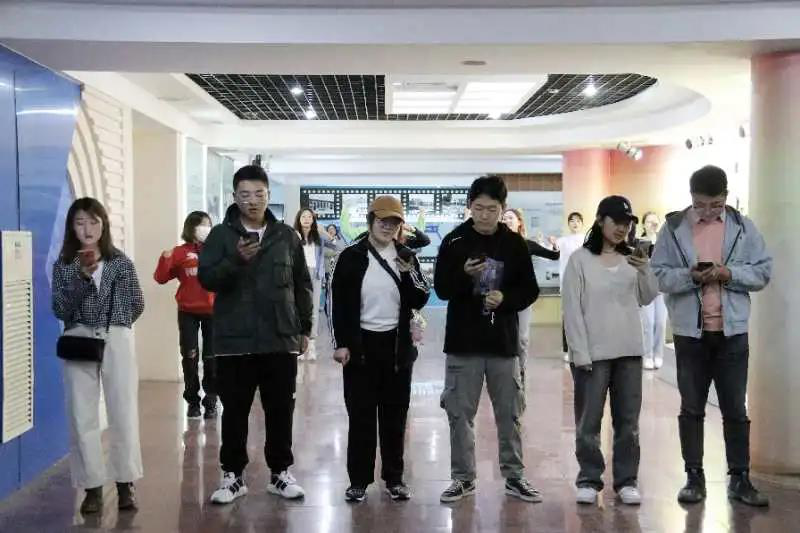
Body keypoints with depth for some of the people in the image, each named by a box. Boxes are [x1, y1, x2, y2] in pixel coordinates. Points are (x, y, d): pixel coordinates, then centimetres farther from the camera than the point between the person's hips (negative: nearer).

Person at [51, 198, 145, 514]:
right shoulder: (64, 265, 5)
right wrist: (82, 278, -16)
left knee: (124, 414, -1)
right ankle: (92, 487, 9)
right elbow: (60, 310, -5)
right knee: (82, 417, 1)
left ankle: (125, 484, 10)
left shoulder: (121, 262, 4)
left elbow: (136, 304, 11)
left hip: (116, 342, -1)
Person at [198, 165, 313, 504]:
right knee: (235, 411, 6)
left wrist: (305, 329, 10)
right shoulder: (221, 235, 1)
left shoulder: (287, 236, 7)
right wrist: (236, 259, -25)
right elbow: (206, 279, -9)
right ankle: (232, 475, 19)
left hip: (280, 340, 2)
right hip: (234, 341, -1)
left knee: (280, 410, 9)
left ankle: (280, 473, 22)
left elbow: (302, 286, 11)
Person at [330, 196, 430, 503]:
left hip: (397, 345, 2)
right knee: (361, 415, 3)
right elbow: (339, 303, -2)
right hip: (361, 345, -2)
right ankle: (359, 479, 12)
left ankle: (394, 478, 18)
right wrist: (341, 343, -9)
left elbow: (420, 302, 3)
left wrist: (409, 274, -14)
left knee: (395, 415, 8)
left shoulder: (407, 257, 7)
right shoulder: (352, 257, -1)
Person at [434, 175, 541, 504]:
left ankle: (514, 476, 22)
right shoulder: (454, 241, -1)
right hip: (463, 342, -1)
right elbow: (442, 289, -2)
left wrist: (505, 299, -15)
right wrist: (464, 275, -21)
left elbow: (530, 290, 4)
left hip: (504, 342, 1)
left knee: (509, 413, 9)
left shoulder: (515, 244, 1)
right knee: (460, 413, 5)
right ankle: (463, 477, 18)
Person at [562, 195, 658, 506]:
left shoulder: (632, 259, 8)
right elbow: (572, 309, -7)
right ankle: (589, 480, 14)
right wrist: (580, 353, -12)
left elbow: (647, 299, 10)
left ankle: (626, 480, 18)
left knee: (628, 420, 9)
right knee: (589, 421, 2)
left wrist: (645, 271, -8)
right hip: (592, 353, -4)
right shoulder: (580, 259, -5)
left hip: (629, 351, 4)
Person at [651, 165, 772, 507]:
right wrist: (690, 276, -22)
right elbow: (659, 275, -5)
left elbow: (763, 272, 1)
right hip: (689, 331, 0)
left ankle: (740, 478, 16)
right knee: (691, 408, 8)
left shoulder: (742, 226, 2)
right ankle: (694, 477, 18)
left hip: (732, 331, 1)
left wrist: (730, 273, -16)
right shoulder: (673, 227, -1)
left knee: (735, 408, 7)